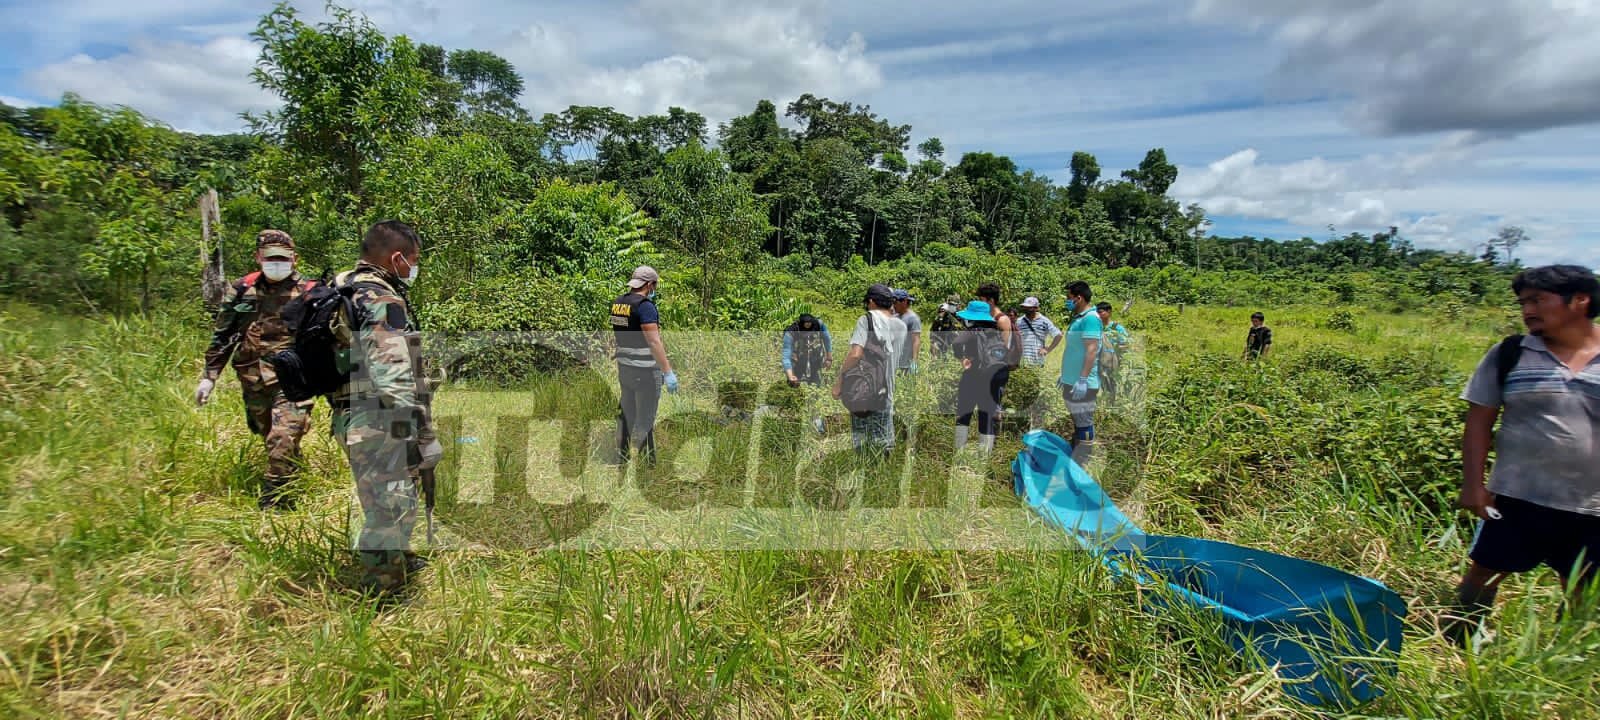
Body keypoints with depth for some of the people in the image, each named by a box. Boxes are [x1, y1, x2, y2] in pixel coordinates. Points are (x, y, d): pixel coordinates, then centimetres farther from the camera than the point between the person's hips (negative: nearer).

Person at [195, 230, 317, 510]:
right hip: (254, 381, 4)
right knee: (272, 440, 15)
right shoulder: (241, 290, 7)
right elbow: (221, 336, 12)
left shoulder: (306, 293, -2)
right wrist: (209, 376, 9)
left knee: (283, 440, -14)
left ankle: (271, 504, -3)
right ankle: (286, 494, 34)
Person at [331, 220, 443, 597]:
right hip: (380, 425, -10)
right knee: (392, 509, 2)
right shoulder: (383, 302, -20)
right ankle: (381, 591, 15)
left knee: (385, 504, 26)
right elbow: (394, 379, -26)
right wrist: (423, 435, -21)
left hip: (353, 420, 10)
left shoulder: (343, 291, 11)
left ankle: (400, 561, 45)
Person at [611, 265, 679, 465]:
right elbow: (654, 342, -24)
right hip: (645, 371, -8)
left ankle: (623, 457, 27)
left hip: (624, 367, 8)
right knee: (644, 421, 0)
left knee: (626, 415, 17)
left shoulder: (617, 303, 7)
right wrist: (668, 371, -23)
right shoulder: (645, 305, -18)